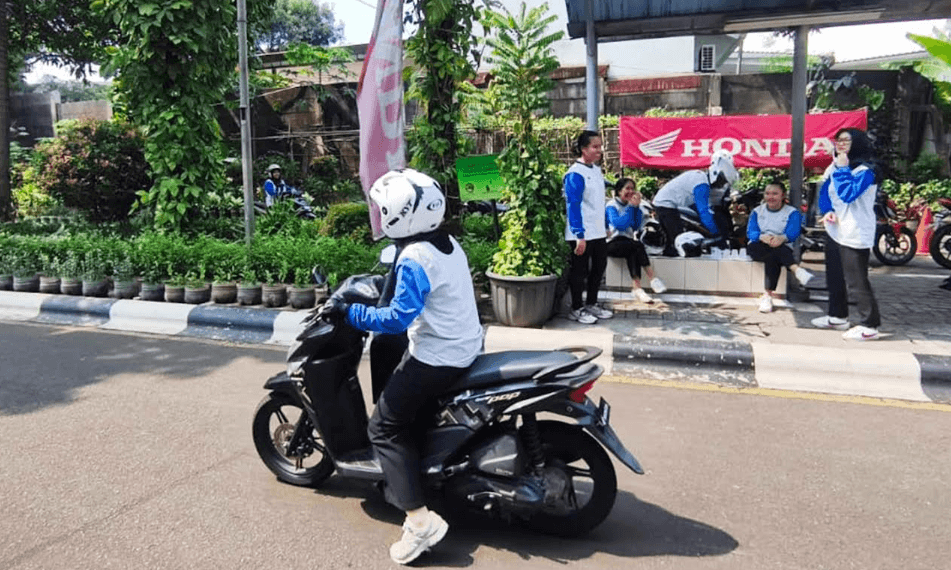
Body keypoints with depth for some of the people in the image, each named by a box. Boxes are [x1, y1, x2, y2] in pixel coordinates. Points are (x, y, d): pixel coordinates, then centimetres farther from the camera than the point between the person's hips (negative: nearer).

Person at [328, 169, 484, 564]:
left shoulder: (414, 258, -21)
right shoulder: (450, 245, 7)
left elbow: (397, 319, -25)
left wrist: (350, 312, -16)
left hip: (436, 358, -10)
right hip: (466, 348, 10)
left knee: (384, 427, 0)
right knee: (391, 375, 30)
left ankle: (420, 519, -6)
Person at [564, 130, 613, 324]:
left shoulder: (596, 170, 11)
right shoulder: (575, 174, -16)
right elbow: (573, 205, -20)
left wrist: (606, 227, 19)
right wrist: (580, 236, -24)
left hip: (598, 233, 9)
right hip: (582, 235, -9)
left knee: (599, 267, 16)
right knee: (579, 271, 2)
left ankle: (591, 304, 31)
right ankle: (576, 309, 15)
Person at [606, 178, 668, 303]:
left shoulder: (631, 205, 14)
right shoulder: (611, 206, -2)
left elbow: (636, 225, 0)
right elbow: (619, 224, -20)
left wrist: (637, 207, -8)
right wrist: (631, 207, -15)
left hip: (627, 242, 4)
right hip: (613, 244, -4)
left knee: (633, 253, -33)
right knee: (639, 246, -32)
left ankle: (636, 287, -44)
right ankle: (653, 279, -34)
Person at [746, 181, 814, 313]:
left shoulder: (792, 213, 9)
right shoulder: (757, 211, 16)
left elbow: (793, 233, -11)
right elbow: (750, 232, -2)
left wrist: (782, 238, -36)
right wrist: (762, 237, -27)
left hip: (783, 249, -1)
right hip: (758, 248, 1)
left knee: (772, 258, -36)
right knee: (775, 251, -34)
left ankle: (768, 295, -42)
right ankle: (796, 270, -53)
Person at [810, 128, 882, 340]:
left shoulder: (865, 170, -13)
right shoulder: (835, 166, 14)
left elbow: (848, 194, -26)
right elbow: (824, 192, 13)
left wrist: (842, 169, -19)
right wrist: (827, 211, -5)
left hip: (855, 234, -9)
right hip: (835, 230, 9)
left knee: (857, 282, -9)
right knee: (835, 278, 18)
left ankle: (869, 325, -4)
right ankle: (837, 316, 32)